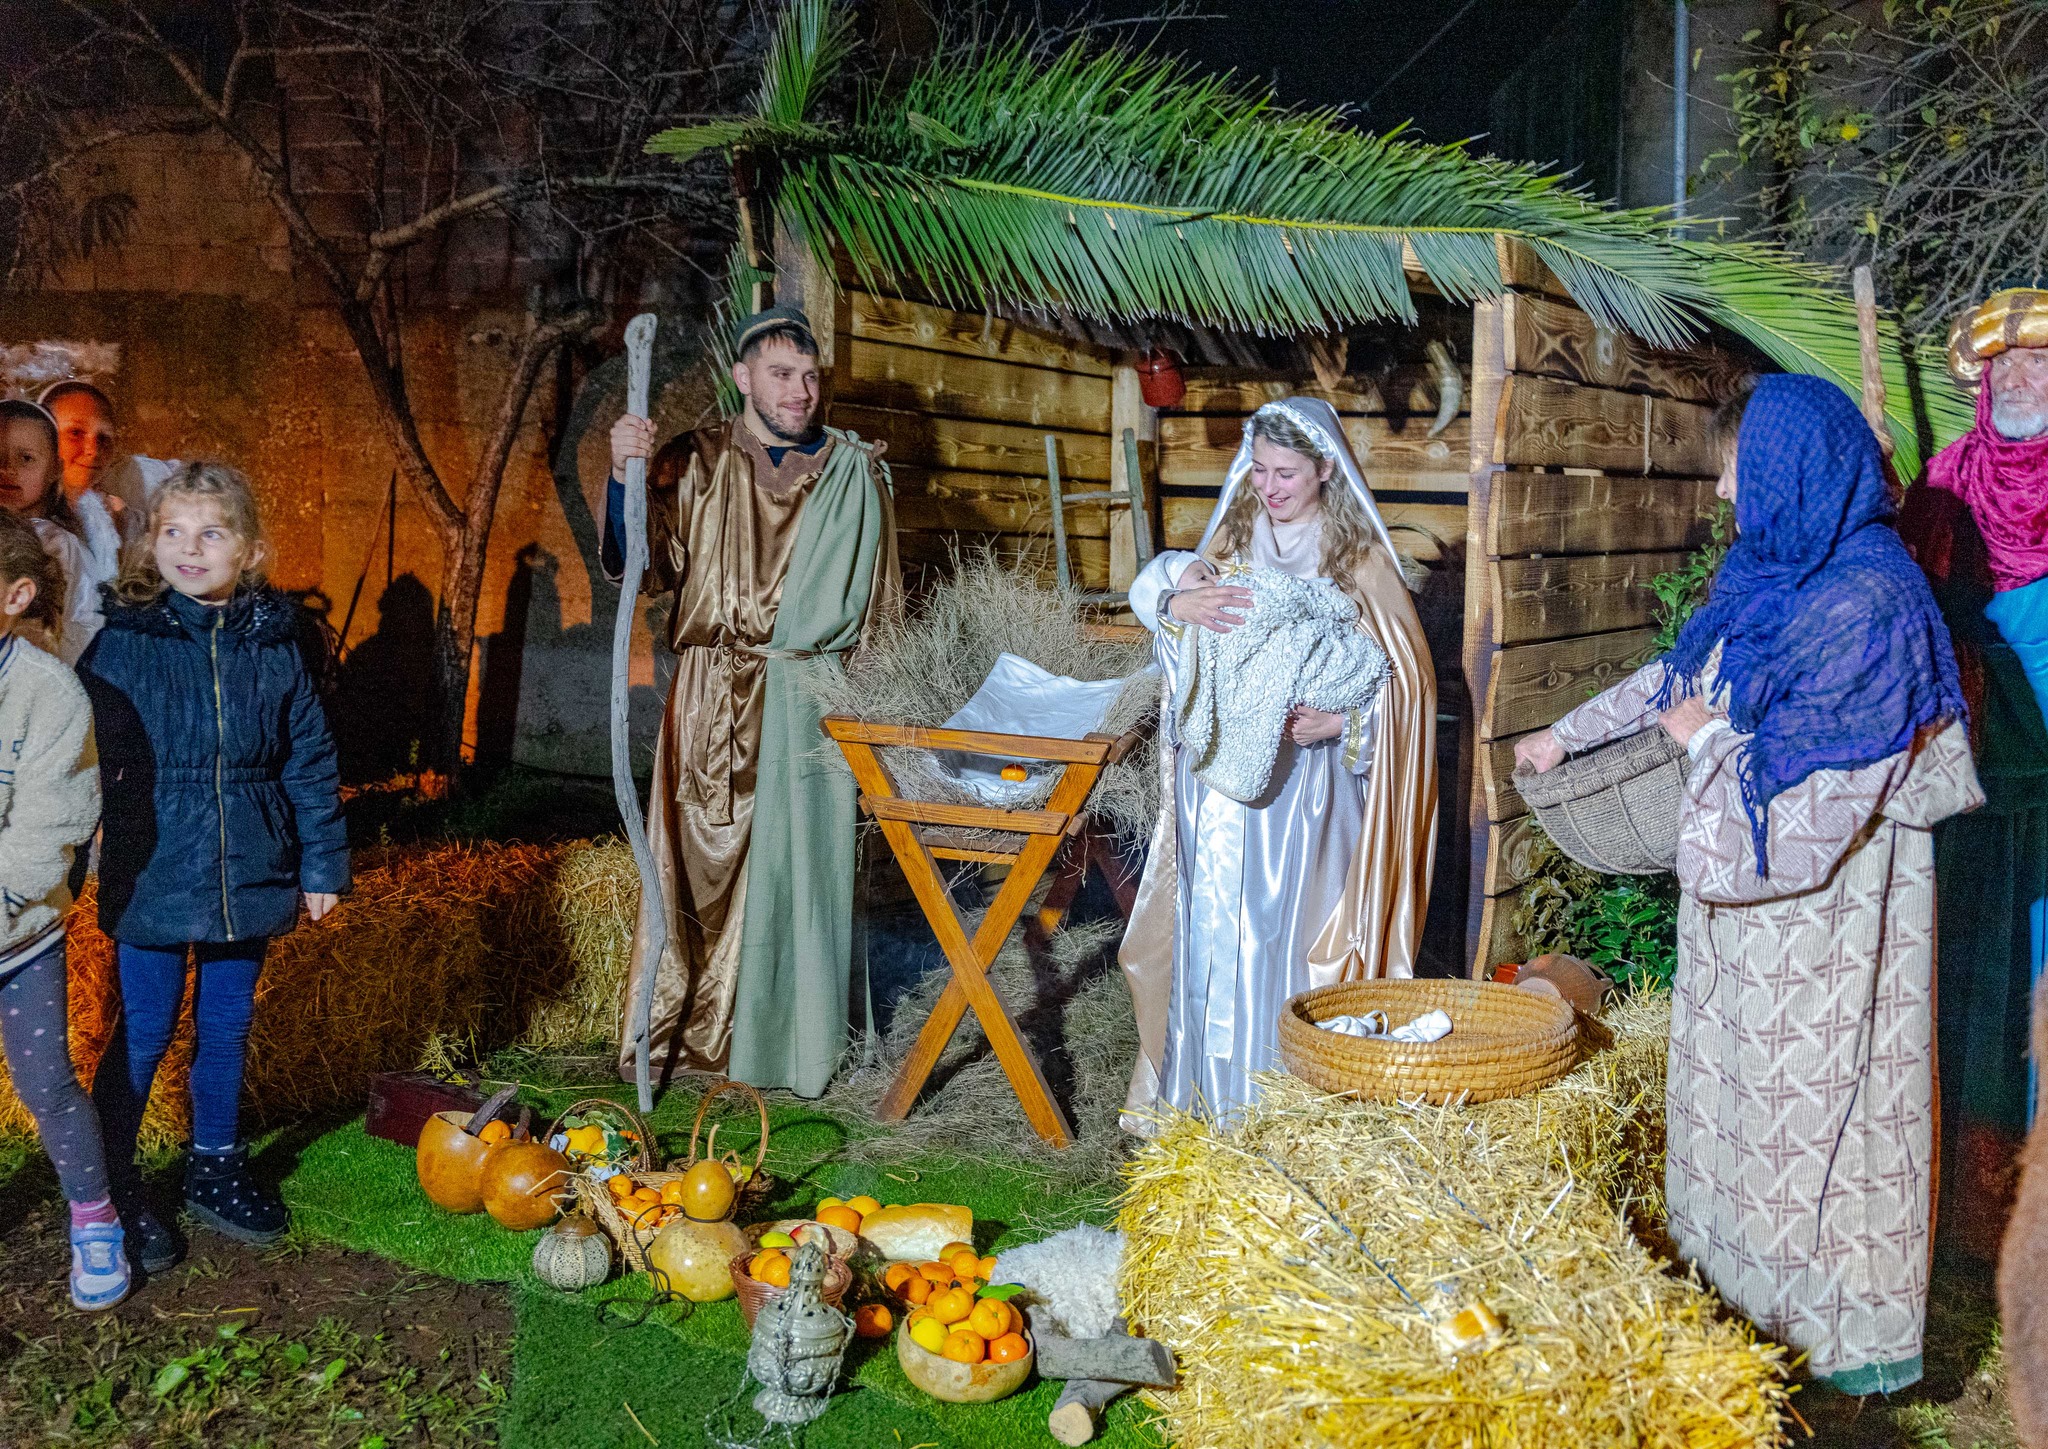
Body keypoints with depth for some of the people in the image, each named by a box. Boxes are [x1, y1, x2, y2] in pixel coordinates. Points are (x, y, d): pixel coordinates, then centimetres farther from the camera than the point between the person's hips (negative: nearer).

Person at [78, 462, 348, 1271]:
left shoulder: (274, 644, 0)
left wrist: (322, 864, 4)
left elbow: (309, 761, 4)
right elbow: (92, 764, -6)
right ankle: (109, 1191, 23)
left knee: (227, 1027, 17)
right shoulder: (122, 643, -8)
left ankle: (216, 1167, 35)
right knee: (143, 1034, 6)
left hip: (249, 876, 3)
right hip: (153, 878, -3)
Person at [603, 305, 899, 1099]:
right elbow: (642, 568, -7)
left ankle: (794, 1045, 14)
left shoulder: (856, 471, 8)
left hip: (815, 701, 0)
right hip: (713, 703, 0)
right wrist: (626, 477, -22)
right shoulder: (695, 463, 4)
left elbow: (882, 601, 13)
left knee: (802, 867, 2)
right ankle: (681, 1033, 13)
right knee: (700, 866, 1)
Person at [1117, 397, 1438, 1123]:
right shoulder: (1232, 539, 11)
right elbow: (1157, 586, 1)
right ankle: (1204, 1097, 21)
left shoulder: (1359, 562, -2)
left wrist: (1341, 718, -21)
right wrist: (1178, 602, -23)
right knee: (1211, 926, 8)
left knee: (1285, 934, -4)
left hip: (1301, 784, -4)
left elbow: (1403, 677, -4)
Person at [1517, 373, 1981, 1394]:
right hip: (1745, 897, 9)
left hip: (1825, 907, -9)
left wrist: (1705, 740, -10)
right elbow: (1678, 675, 22)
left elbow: (1815, 806, -24)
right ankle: (1744, 1291, 30)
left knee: (1816, 1097, 2)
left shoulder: (1864, 605, -21)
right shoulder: (1768, 579, 7)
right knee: (1740, 1086, 15)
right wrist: (1566, 733, 28)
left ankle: (1856, 1337, 18)